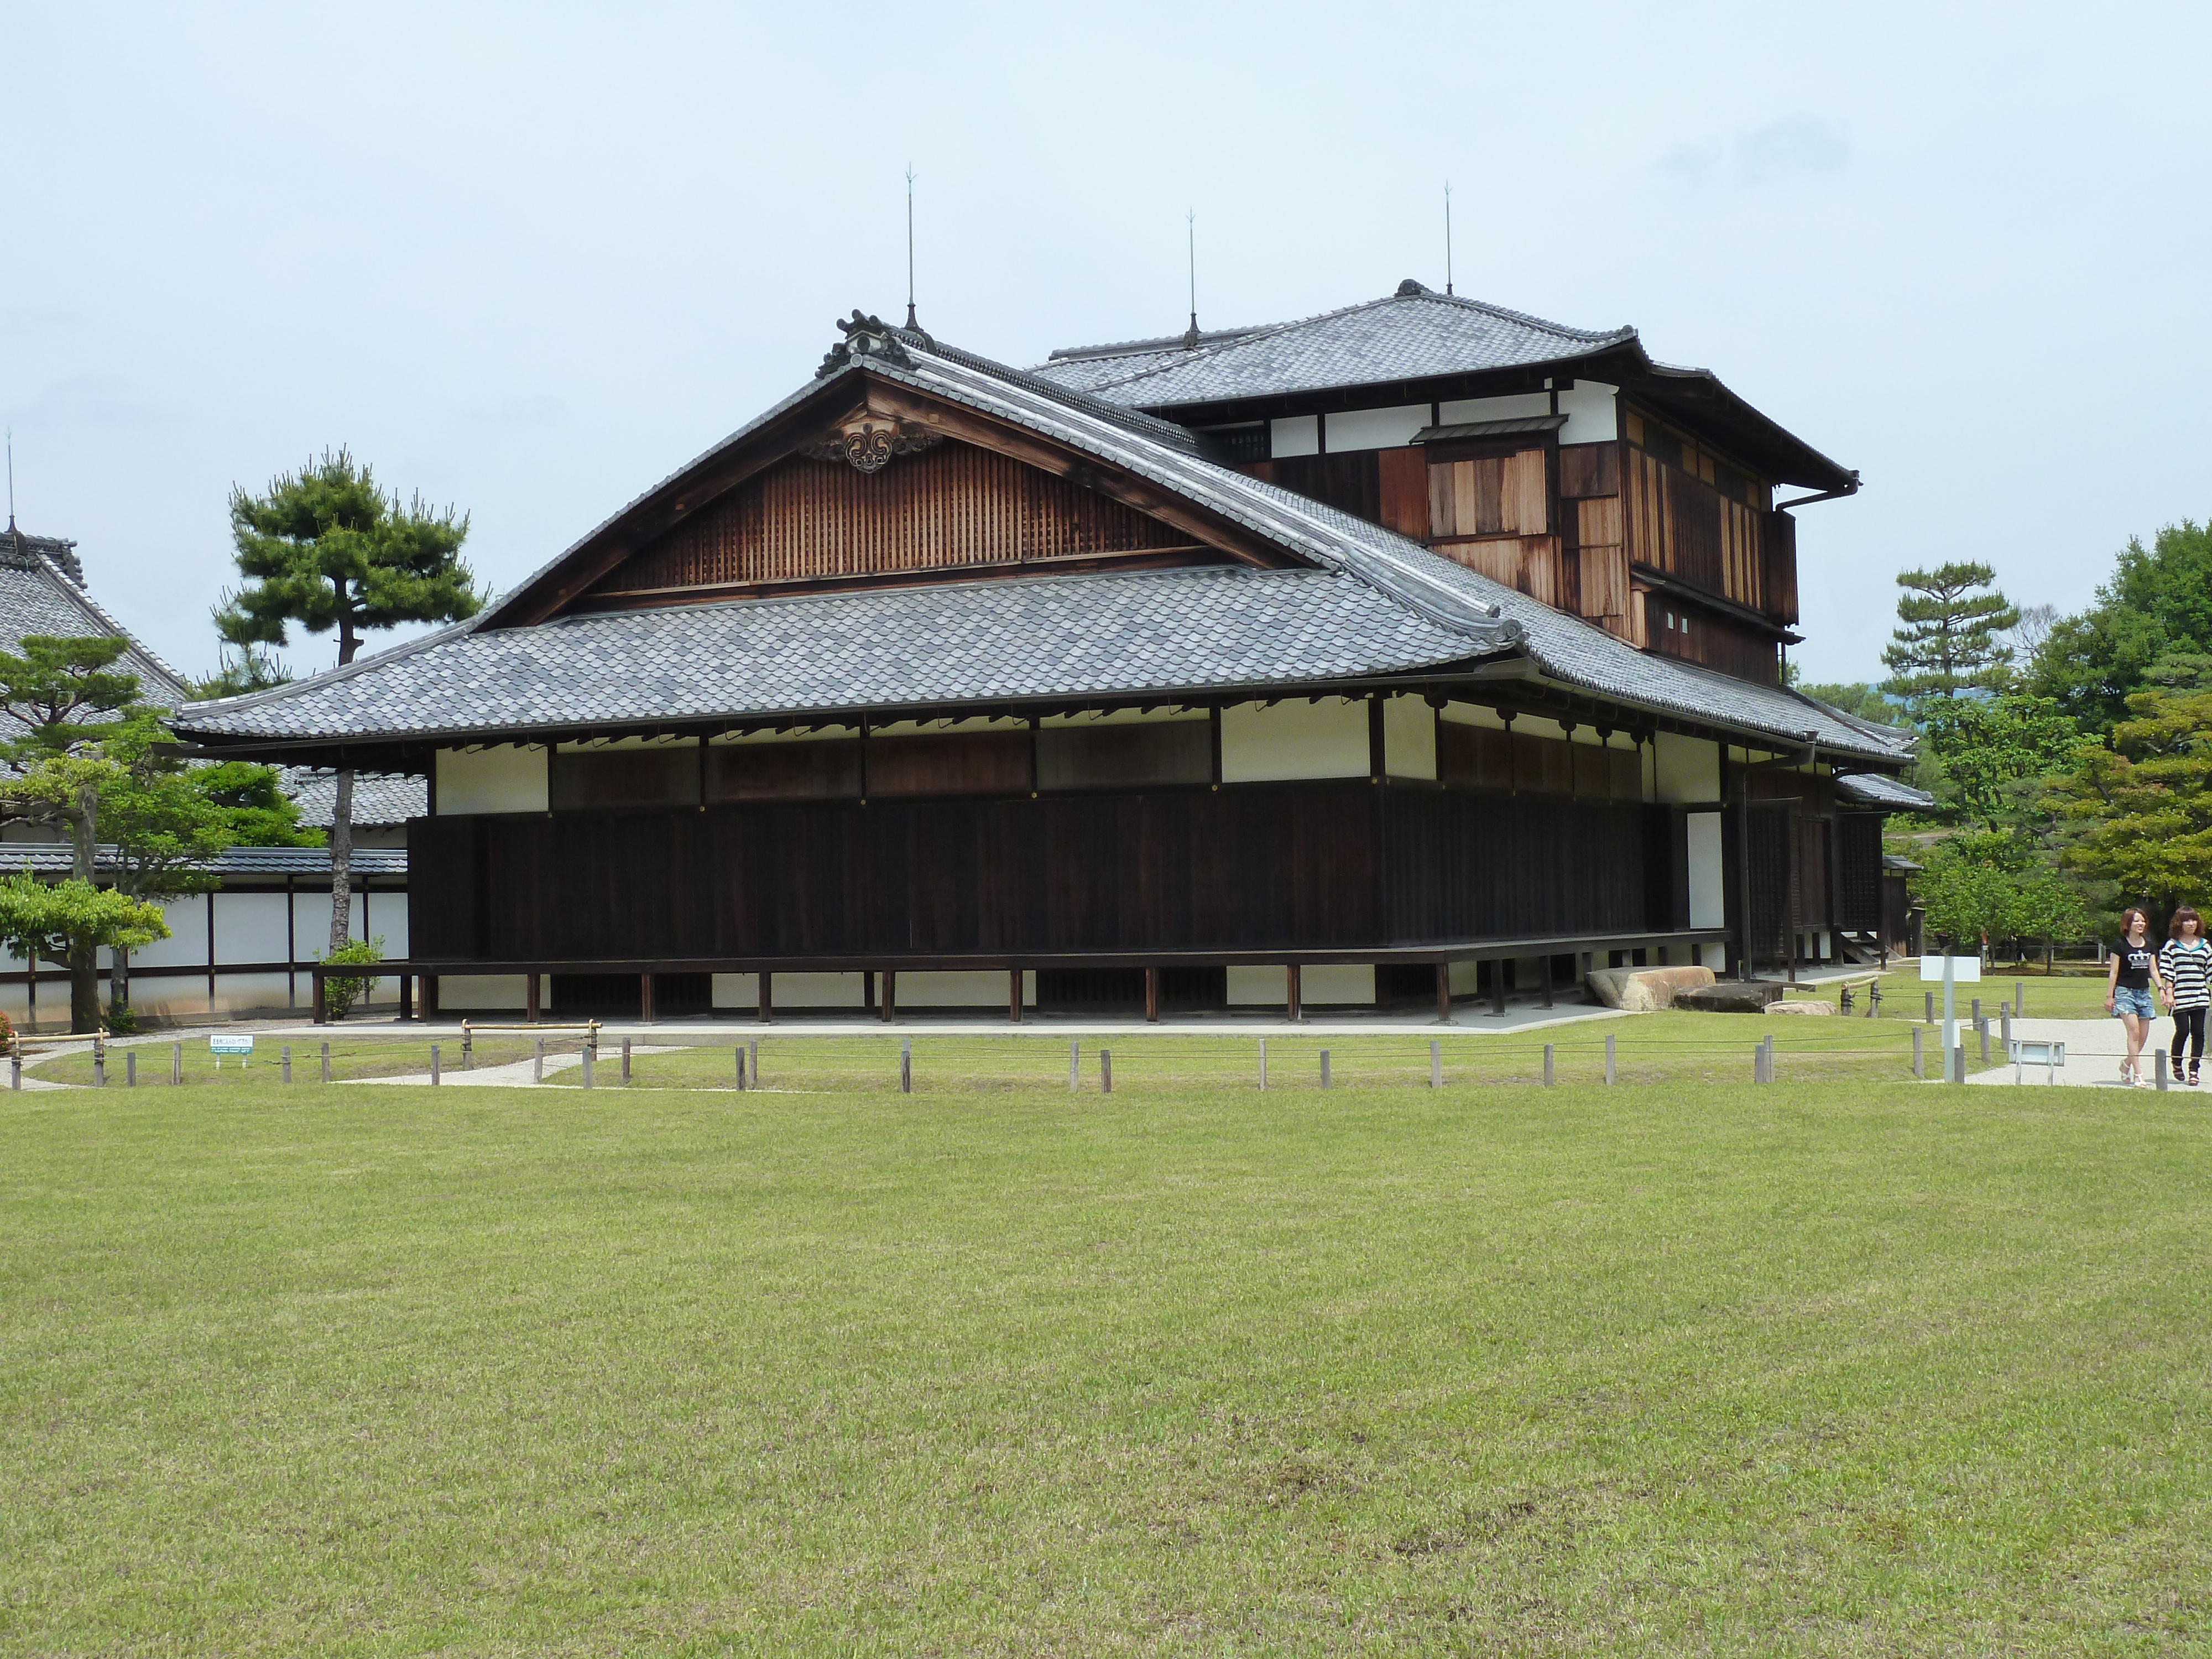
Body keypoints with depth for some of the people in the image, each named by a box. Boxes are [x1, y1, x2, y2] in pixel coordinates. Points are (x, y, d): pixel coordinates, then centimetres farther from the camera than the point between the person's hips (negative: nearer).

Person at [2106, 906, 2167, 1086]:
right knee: (2134, 1032, -16)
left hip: (2144, 993, 6)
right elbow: (2114, 973, -3)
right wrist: (2109, 996, -5)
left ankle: (2126, 1064, 29)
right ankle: (2138, 1075, -19)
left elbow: (2153, 970, 14)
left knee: (2143, 1036, 5)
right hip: (2125, 992, -6)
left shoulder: (2150, 946, 12)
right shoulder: (2120, 946, -3)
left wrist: (2161, 988, 0)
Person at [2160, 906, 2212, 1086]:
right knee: (2182, 1030, -6)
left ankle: (2194, 1070, 5)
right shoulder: (2171, 946, 3)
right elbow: (2167, 972, -1)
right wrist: (2169, 994, -8)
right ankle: (2176, 1064, 19)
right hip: (2179, 997, -3)